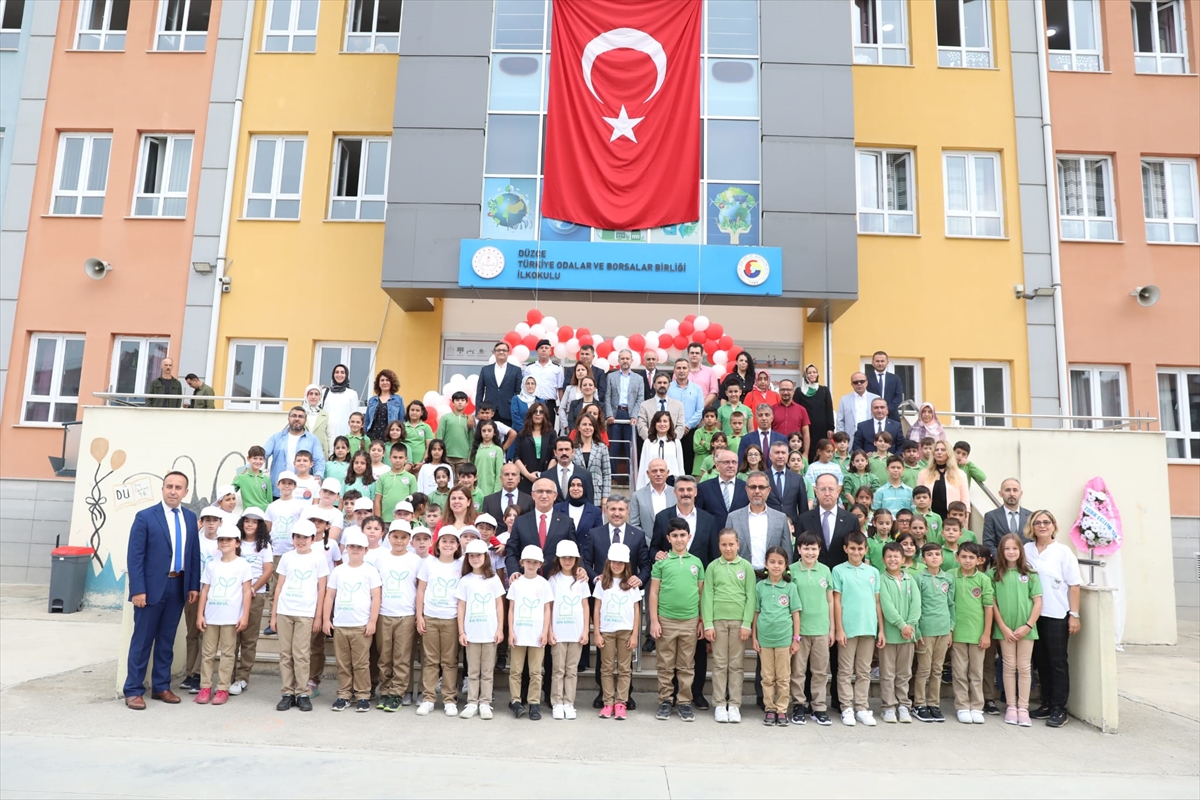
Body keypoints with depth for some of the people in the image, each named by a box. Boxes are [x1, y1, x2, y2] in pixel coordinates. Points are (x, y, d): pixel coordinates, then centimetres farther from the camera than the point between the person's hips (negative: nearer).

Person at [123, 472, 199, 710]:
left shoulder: (190, 518, 7)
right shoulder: (145, 516, -7)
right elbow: (134, 556, -9)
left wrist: (194, 585, 5)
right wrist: (138, 589, -15)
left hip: (178, 586, 4)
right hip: (152, 586, -4)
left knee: (167, 640, 12)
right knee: (142, 640, 3)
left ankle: (161, 687, 21)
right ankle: (133, 690, 13)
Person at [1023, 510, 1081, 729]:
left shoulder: (1063, 551, -4)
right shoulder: (1026, 551, 5)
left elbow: (1074, 585, -4)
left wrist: (1074, 615, -8)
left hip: (1057, 615, -4)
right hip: (1034, 614, 4)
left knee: (1057, 661, 2)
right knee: (1040, 661, 11)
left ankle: (1059, 709, 10)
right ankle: (1046, 704, 22)